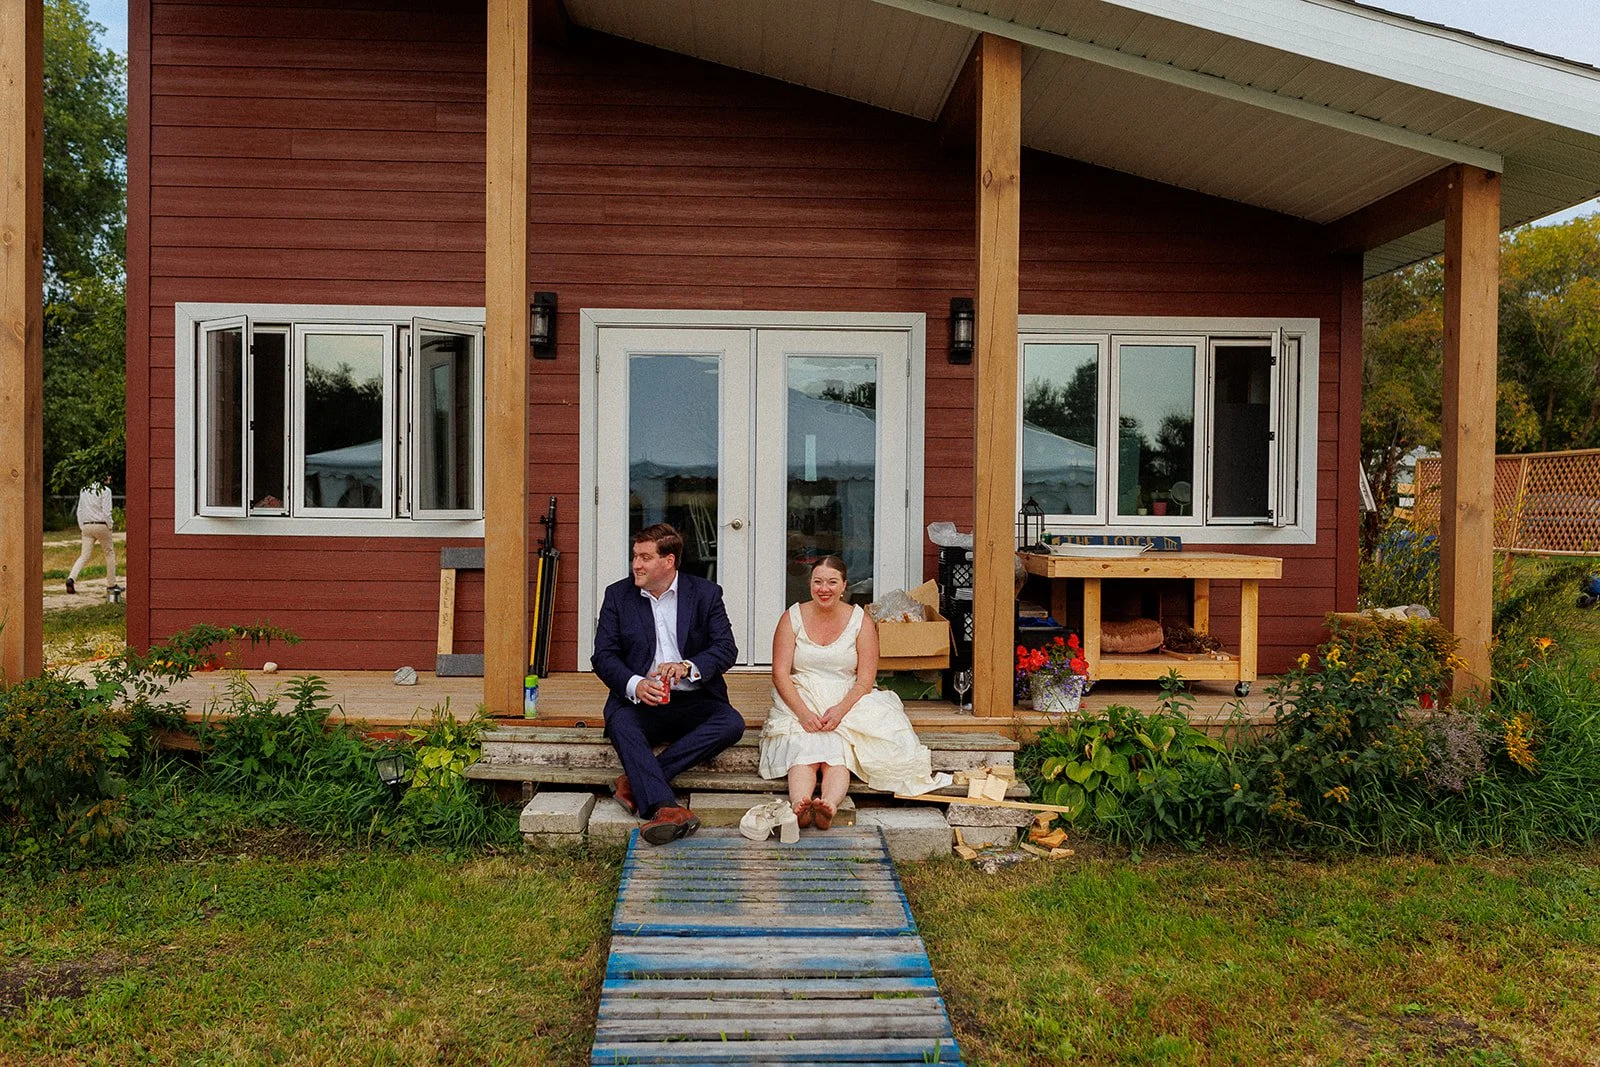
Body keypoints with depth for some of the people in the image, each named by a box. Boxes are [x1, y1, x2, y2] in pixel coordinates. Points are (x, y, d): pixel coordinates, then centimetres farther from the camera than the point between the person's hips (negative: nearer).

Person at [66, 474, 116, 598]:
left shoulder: (84, 490, 12)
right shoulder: (105, 490, -7)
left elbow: (79, 511, 12)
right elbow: (106, 512, -12)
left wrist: (81, 527, 16)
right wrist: (109, 528, -5)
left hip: (86, 526, 5)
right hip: (101, 525, -5)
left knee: (84, 555, 4)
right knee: (110, 553, 10)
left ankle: (71, 578, -19)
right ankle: (111, 585, 12)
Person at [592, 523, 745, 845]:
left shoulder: (706, 593, 4)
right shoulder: (618, 595, 7)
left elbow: (727, 648, -5)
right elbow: (603, 655, 0)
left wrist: (688, 666, -25)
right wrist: (634, 685, -21)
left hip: (692, 702, 0)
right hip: (639, 699, 0)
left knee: (731, 723, -28)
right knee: (621, 722, -33)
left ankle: (636, 781, -30)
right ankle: (664, 808, -48)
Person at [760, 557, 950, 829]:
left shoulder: (861, 621, 4)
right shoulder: (792, 618, 5)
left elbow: (865, 679, -2)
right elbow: (780, 674, -3)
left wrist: (840, 710, -21)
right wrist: (803, 712, -19)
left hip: (847, 702, 0)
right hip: (800, 701, 0)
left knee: (837, 750, -31)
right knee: (804, 747, -31)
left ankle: (828, 807, -57)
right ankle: (798, 806, -57)